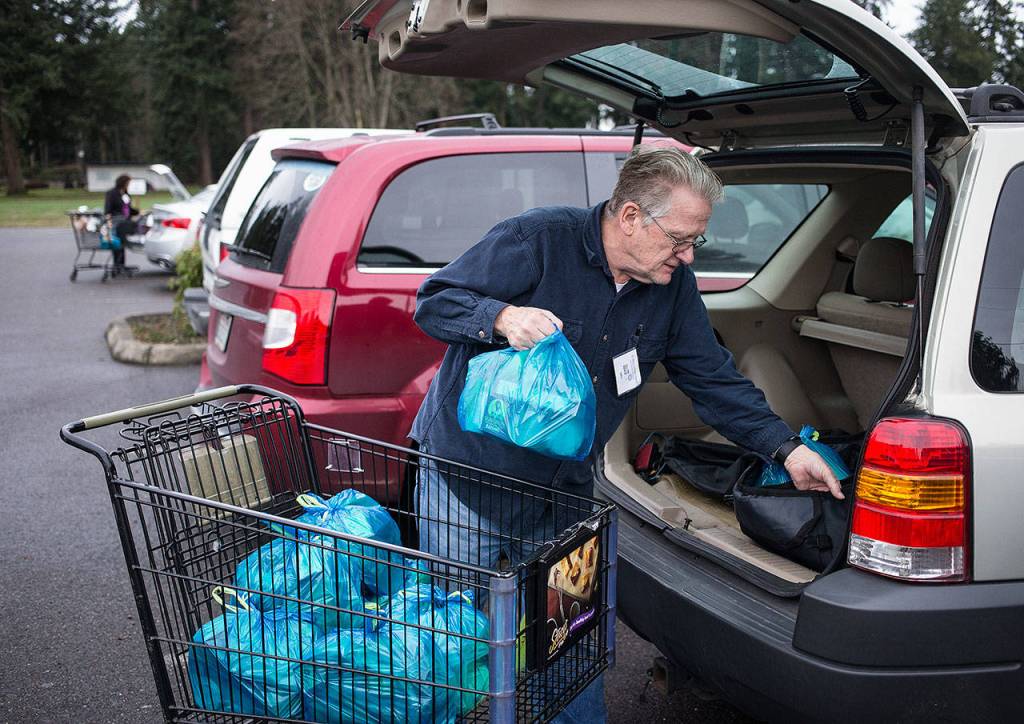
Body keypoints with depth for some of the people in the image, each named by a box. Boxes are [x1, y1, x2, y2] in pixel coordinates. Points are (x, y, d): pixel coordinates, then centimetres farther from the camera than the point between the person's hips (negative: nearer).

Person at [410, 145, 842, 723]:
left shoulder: (673, 285, -1)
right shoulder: (537, 240, -18)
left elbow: (714, 377, 4)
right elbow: (433, 303, -15)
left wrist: (787, 448, -3)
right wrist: (503, 317, -34)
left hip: (562, 491, 5)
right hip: (464, 476, -4)